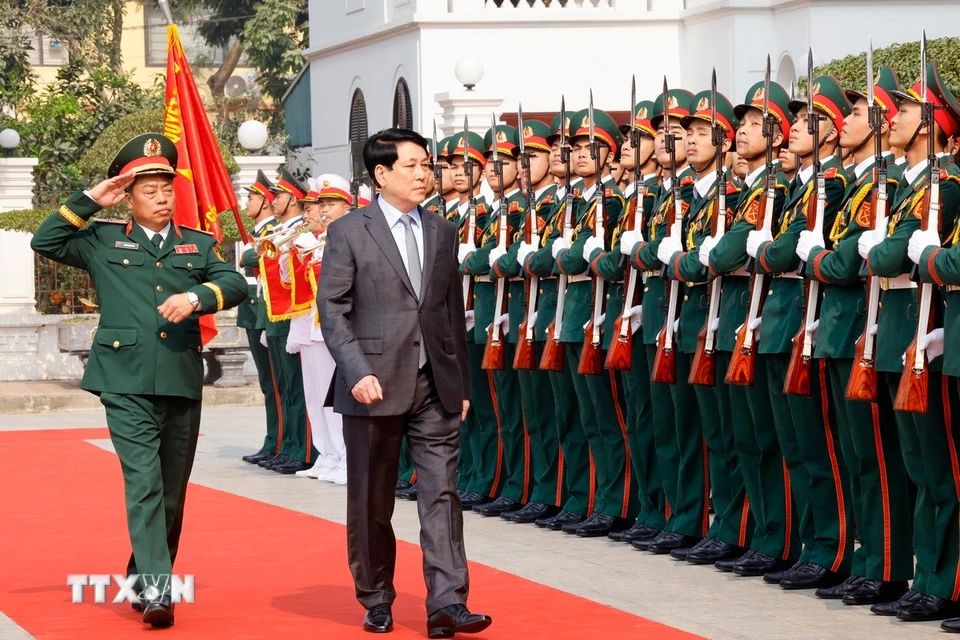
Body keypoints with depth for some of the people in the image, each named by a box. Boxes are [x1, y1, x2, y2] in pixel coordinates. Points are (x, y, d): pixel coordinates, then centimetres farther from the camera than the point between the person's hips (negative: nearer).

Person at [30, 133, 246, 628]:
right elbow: (45, 242, 4)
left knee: (173, 490, 8)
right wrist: (90, 200, 1)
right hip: (127, 382, -3)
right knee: (144, 482, -15)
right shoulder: (104, 241, 11)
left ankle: (143, 581, 24)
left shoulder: (198, 245, 16)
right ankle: (155, 589, -22)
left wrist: (197, 296, -16)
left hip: (182, 382, 3)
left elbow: (236, 285, 3)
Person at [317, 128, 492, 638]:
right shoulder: (348, 232, -2)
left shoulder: (443, 232, 12)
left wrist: (461, 382, 12)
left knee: (441, 494, -5)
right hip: (375, 385, -3)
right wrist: (357, 372, -18)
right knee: (371, 501, 6)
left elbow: (454, 311, 14)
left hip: (436, 386, 3)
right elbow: (332, 309, -7)